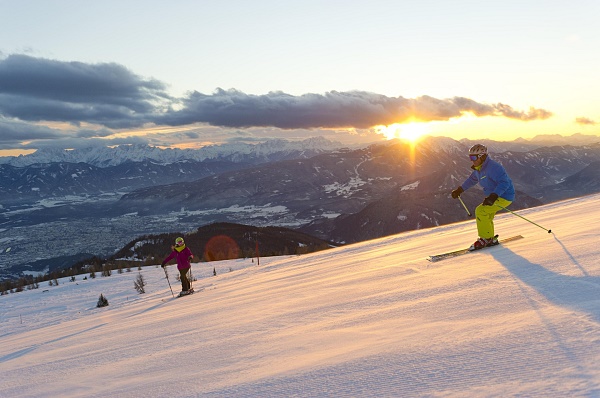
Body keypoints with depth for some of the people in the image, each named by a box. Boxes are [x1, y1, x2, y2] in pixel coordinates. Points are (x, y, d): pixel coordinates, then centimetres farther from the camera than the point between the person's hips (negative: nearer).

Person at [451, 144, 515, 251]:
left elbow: (504, 183, -32)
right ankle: (491, 239, 27)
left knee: (480, 211, -16)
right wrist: (459, 190, 31)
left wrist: (493, 196, -43)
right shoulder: (479, 169, 6)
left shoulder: (493, 167, -25)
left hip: (504, 197, -10)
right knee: (486, 216, 13)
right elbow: (472, 179, 27)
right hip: (494, 196, 10)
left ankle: (486, 238, -4)